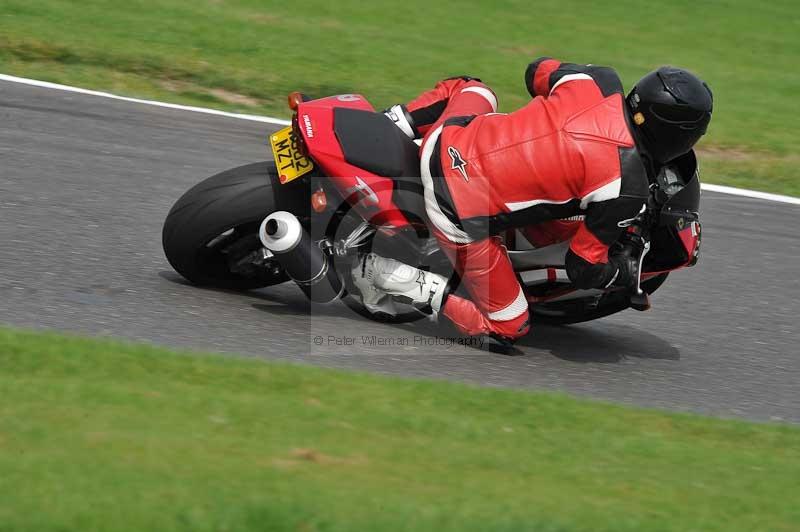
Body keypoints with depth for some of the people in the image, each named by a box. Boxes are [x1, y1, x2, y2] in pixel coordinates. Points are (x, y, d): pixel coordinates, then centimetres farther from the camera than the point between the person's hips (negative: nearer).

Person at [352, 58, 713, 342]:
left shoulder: (599, 81, -2)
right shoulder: (628, 186, -17)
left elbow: (537, 70, 21)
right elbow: (584, 269, -10)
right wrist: (625, 274, 11)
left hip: (443, 144, 7)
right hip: (464, 219, -7)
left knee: (471, 88, 39)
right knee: (508, 328, 12)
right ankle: (388, 275, 0)